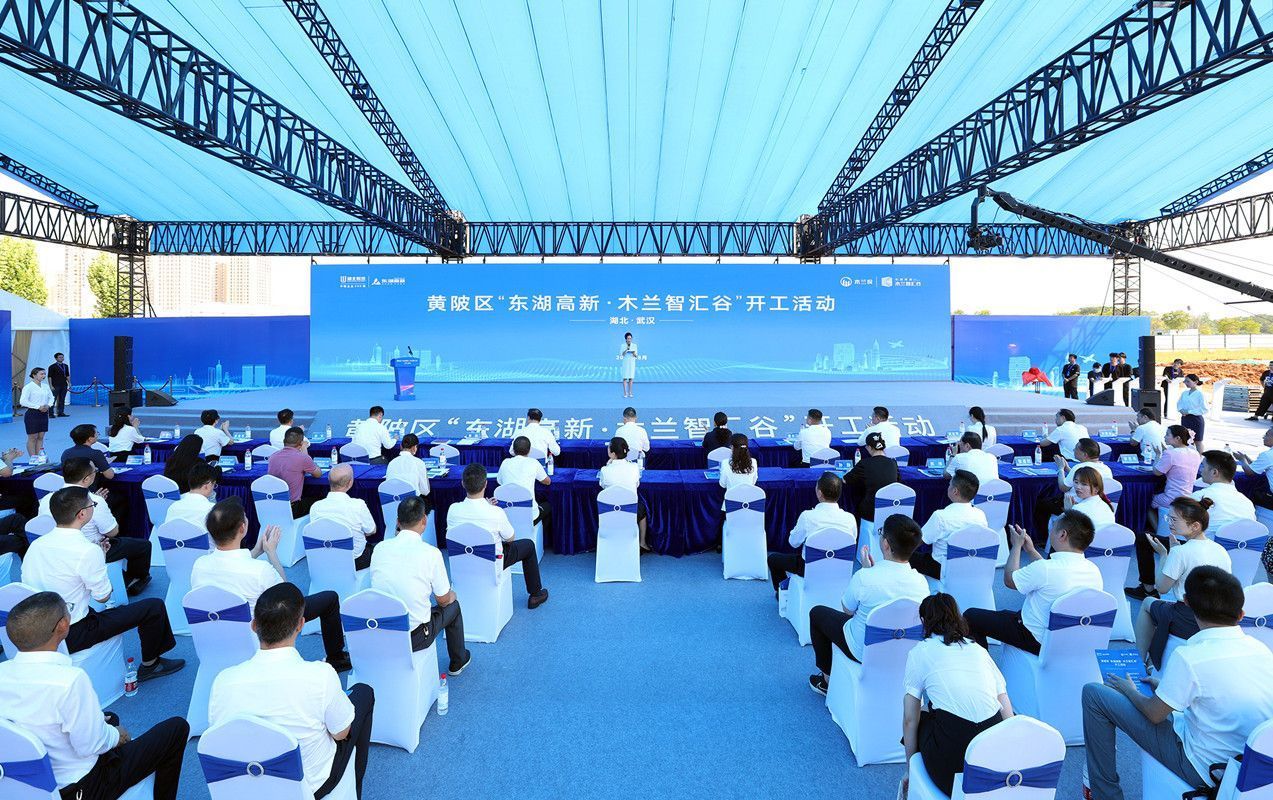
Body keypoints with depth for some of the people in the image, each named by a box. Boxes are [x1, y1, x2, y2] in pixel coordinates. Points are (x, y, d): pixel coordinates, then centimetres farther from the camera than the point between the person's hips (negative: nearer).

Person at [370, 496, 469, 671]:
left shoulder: (380, 547, -4)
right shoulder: (431, 553, -16)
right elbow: (443, 600, -4)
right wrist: (451, 595, 20)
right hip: (413, 639, -4)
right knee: (453, 605, 23)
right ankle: (458, 662, 40)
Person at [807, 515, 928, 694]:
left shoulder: (864, 577, -31)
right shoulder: (921, 582, -18)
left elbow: (847, 610, -10)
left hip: (865, 651, -5)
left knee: (817, 612, 19)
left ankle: (828, 679, 29)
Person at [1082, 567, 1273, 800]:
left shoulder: (1190, 657, -26)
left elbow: (1154, 714, -13)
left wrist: (1130, 691, 8)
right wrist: (1165, 687, 20)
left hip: (1203, 769, -7)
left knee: (1094, 694, -4)